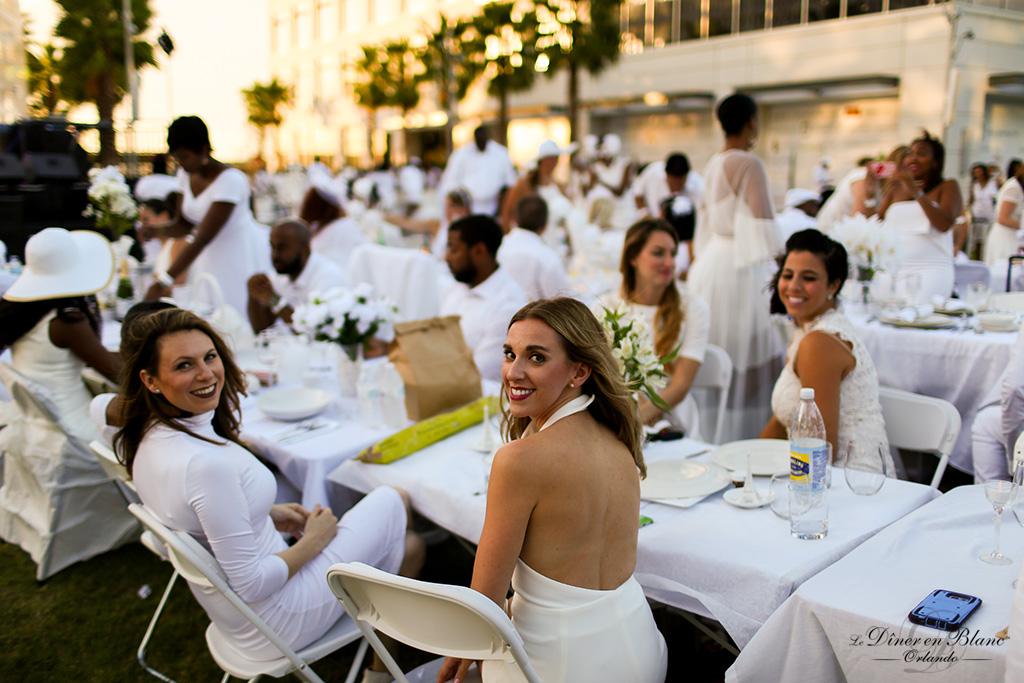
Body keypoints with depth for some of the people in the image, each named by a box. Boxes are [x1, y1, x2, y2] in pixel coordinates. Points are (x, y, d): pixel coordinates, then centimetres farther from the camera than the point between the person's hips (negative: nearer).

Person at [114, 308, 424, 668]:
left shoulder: (147, 437, -6)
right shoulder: (205, 462, -35)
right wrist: (313, 541, -12)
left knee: (408, 545, 20)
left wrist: (268, 514, 4)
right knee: (393, 502, 10)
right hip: (272, 624, -8)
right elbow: (251, 584, -29)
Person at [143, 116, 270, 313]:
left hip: (241, 255, -7)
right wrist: (158, 229, -15)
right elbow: (184, 225, 8)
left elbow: (202, 238, -27)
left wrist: (165, 281, -30)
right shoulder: (185, 175, 1)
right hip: (210, 256, 7)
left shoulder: (230, 180, -23)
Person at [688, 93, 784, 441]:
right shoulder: (749, 164, -13)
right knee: (744, 356, -2)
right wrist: (778, 269, -13)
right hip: (739, 266, -9)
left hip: (709, 264, 9)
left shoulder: (714, 164, 12)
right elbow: (761, 226, -17)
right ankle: (739, 436, 3)